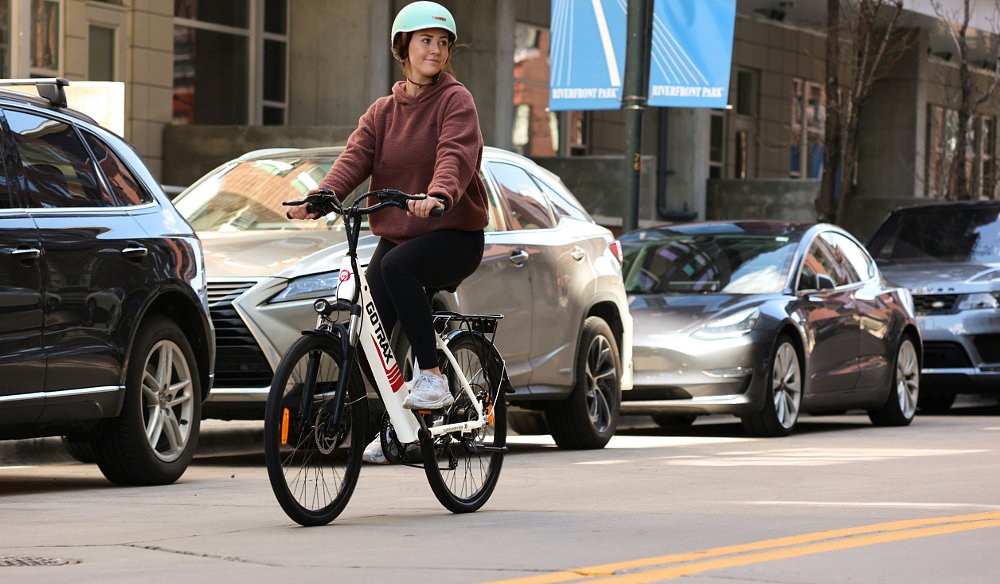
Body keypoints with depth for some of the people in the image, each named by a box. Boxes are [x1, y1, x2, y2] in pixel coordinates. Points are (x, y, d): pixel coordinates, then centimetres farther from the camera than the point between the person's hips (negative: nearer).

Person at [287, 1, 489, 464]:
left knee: (398, 266, -36)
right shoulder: (382, 112, 12)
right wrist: (320, 198, -24)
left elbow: (455, 155, -22)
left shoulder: (455, 100, -3)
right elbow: (355, 157, -3)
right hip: (395, 233, 5)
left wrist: (438, 195, -43)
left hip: (453, 234, -5)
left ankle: (433, 379, -28)